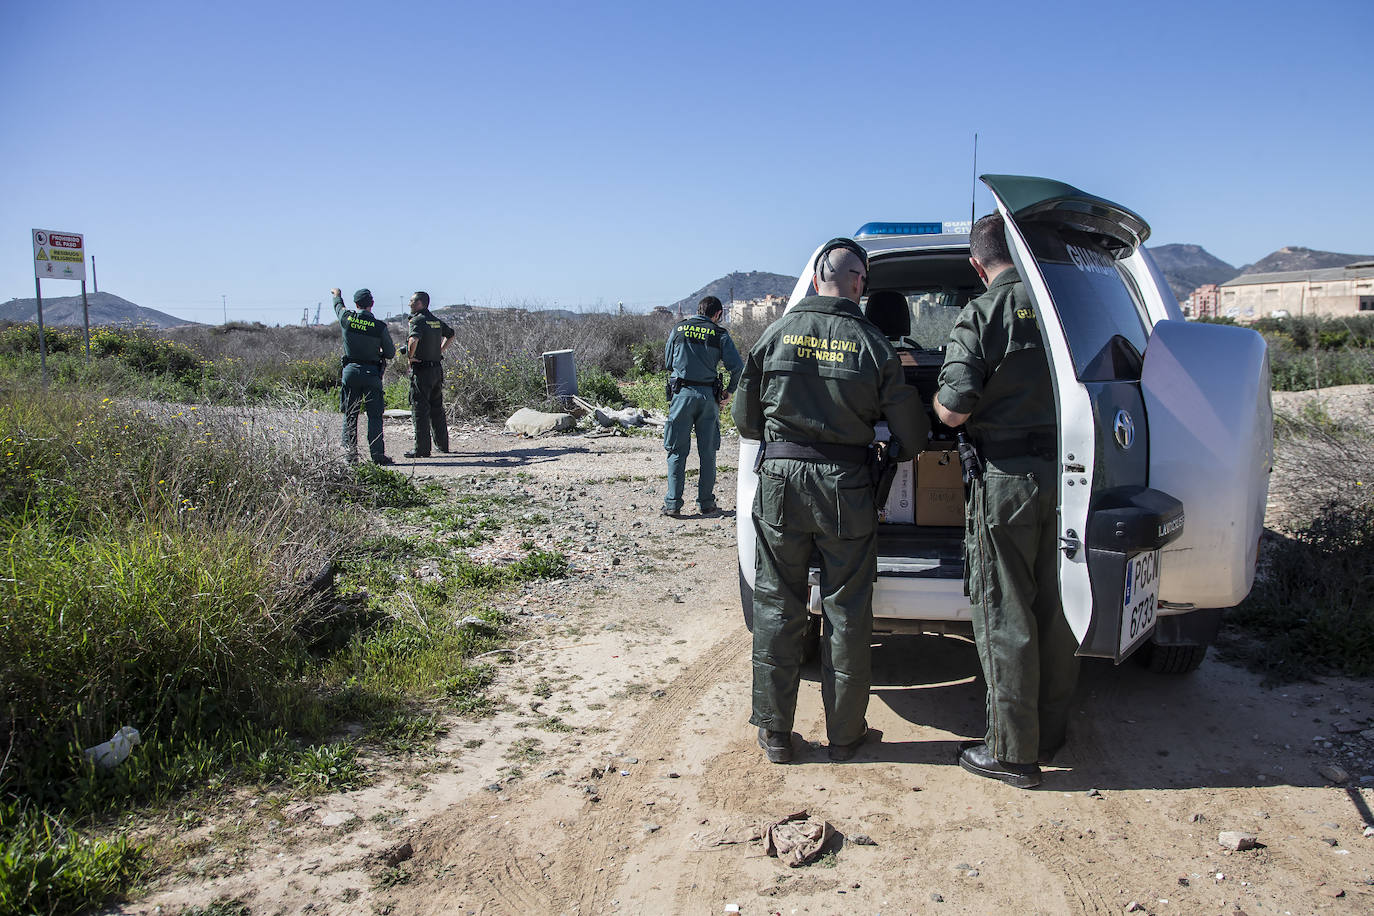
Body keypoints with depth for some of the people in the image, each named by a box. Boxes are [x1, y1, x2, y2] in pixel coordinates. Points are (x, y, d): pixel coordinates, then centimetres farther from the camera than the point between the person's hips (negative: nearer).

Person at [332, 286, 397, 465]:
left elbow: (338, 305, 22)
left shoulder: (347, 318, -3)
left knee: (350, 415, 10)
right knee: (374, 416, 2)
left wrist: (337, 294, 45)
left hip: (350, 371, 2)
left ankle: (350, 453, 9)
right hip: (372, 374, -2)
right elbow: (390, 354, -1)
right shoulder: (380, 327, -9)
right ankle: (377, 453, -1)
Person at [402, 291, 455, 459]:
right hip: (437, 368, 8)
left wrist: (410, 355, -17)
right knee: (437, 408, 16)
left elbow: (414, 339, -32)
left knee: (420, 409, -3)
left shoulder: (418, 320, -13)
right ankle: (442, 444, 22)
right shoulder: (437, 321, 11)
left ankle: (422, 448, -2)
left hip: (421, 370, -8)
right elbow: (450, 334, 29)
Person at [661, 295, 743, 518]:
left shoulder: (678, 329, 6)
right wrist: (729, 391, 8)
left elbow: (667, 362, 13)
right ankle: (706, 503, 14)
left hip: (682, 393, 0)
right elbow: (737, 367, -6)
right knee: (707, 452, 10)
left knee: (677, 451, 5)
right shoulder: (719, 334, 0)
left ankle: (673, 504, 1)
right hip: (708, 397, 0)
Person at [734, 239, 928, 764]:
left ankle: (774, 732, 19)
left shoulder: (778, 333, -2)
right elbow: (913, 433, -2)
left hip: (780, 483, 1)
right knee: (846, 612, 11)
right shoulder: (872, 345, -5)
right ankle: (844, 734, 22)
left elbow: (745, 418, 6)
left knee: (776, 606, 11)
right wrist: (889, 456, 20)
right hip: (846, 487, -1)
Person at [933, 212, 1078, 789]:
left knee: (1006, 617, 3)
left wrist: (934, 399, 5)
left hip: (1008, 477, -6)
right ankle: (1050, 730, 30)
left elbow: (953, 411, -17)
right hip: (1068, 472, 6)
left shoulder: (981, 317, -11)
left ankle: (1014, 752, 12)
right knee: (1056, 609, 16)